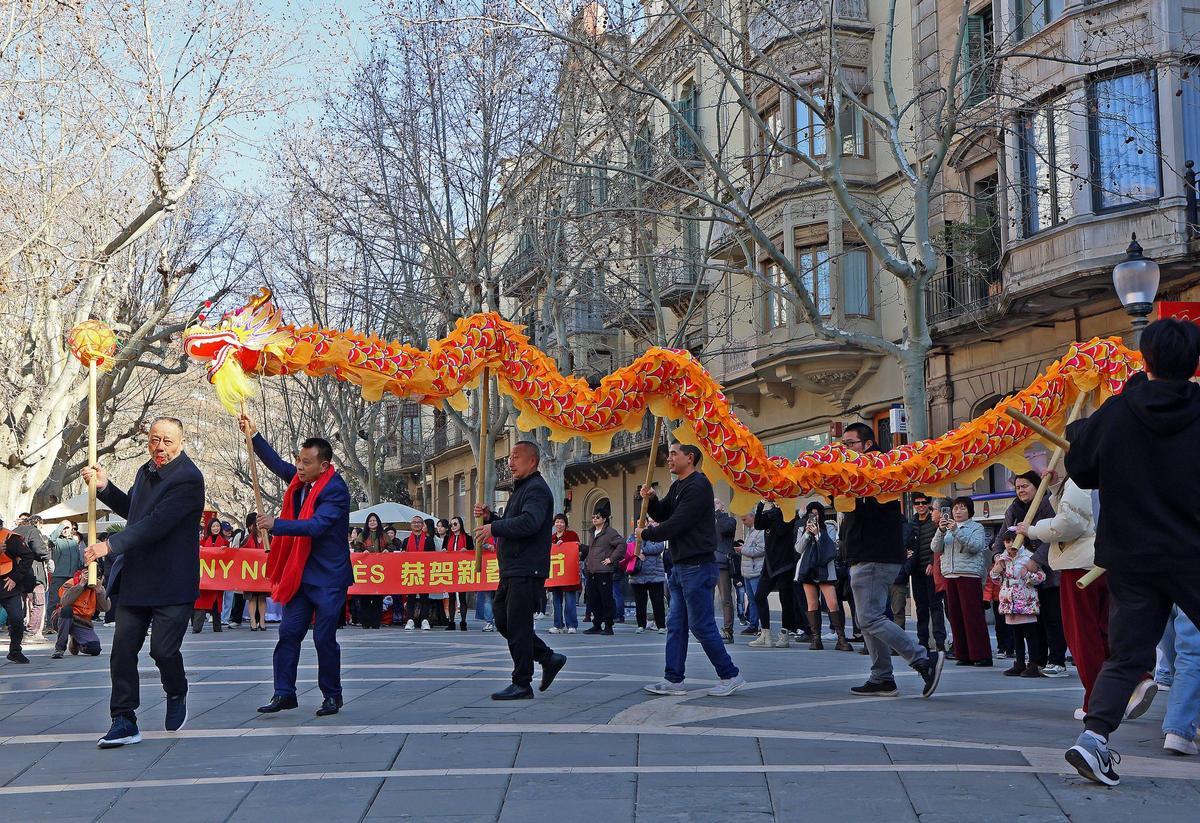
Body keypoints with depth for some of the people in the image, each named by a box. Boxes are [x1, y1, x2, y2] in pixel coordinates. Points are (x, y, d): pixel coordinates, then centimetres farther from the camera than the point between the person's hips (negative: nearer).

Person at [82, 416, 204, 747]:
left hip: (171, 582, -7)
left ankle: (177, 695, 25)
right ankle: (124, 723, 8)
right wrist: (104, 487, 12)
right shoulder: (146, 470, 12)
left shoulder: (188, 479, -16)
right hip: (135, 577, 7)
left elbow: (156, 523, -24)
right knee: (122, 649, 2)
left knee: (163, 649, -7)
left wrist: (111, 545, -27)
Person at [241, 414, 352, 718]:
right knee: (289, 633, 5)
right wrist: (253, 436, 12)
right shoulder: (300, 480, 6)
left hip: (328, 577, -7)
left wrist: (276, 524, -32)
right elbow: (277, 464, 21)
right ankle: (284, 693, 10)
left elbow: (317, 525, -29)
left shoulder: (335, 490, -18)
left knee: (324, 638, -1)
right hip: (300, 573, 7)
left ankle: (332, 695, 14)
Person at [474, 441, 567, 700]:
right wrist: (490, 517, 9)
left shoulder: (537, 489, -13)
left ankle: (522, 685, 1)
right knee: (503, 620, 13)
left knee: (517, 625, -7)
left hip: (527, 570, -11)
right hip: (513, 570, 11)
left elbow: (529, 522, -29)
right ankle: (549, 658, 22)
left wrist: (494, 527, -21)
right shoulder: (521, 488, 22)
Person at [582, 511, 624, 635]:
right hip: (591, 572, 8)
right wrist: (587, 560, 20)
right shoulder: (593, 533, 20)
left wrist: (612, 559, -14)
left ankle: (608, 626, 0)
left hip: (604, 571, -8)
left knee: (606, 600, -5)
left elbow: (622, 544, -15)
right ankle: (596, 625, 17)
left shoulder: (610, 532, -5)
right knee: (593, 600, 10)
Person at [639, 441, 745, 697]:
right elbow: (663, 516, 18)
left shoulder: (698, 486, -15)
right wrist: (651, 499, -2)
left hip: (697, 566, -10)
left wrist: (646, 534, -5)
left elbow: (676, 525, -19)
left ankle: (731, 676, 2)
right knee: (676, 625, 9)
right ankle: (673, 680, 13)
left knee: (701, 625, -6)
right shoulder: (677, 486, 17)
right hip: (681, 567, 10)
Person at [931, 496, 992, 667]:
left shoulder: (976, 527, 4)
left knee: (973, 615, -10)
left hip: (970, 574, -6)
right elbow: (935, 548, 6)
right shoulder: (948, 528, 18)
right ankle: (963, 655, 8)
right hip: (950, 575, 6)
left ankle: (981, 655, -8)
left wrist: (956, 531, -19)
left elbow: (975, 546, -13)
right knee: (955, 615, 3)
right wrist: (941, 531, -10)